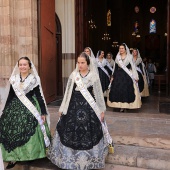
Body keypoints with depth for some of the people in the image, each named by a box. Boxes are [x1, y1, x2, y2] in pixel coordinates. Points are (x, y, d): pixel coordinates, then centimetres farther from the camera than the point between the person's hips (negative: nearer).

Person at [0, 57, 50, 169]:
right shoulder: (14, 79, 7)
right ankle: (13, 158, 11)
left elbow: (39, 97, -2)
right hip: (14, 108, 3)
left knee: (29, 132, -3)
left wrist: (43, 113, -5)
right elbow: (10, 96, 12)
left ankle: (30, 156, 18)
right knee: (11, 131, -2)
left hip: (30, 109, -3)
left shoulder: (34, 79, -3)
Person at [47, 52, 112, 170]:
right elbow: (68, 93, 7)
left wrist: (102, 110, 3)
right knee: (70, 131, 7)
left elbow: (98, 94, 1)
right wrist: (62, 108, 9)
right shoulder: (73, 75, 1)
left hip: (89, 107, -2)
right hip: (74, 106, 2)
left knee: (88, 133, 5)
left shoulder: (94, 76, -4)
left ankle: (89, 159, 27)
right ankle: (70, 157, 29)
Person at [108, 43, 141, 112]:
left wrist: (135, 77, -8)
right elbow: (115, 68, 13)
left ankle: (126, 106, 3)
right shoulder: (117, 57, 11)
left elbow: (133, 67, -3)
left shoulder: (129, 57, 0)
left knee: (127, 90, -6)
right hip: (118, 76, 3)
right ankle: (121, 106, 8)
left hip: (127, 76, -3)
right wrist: (113, 77, 9)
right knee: (118, 90, -1)